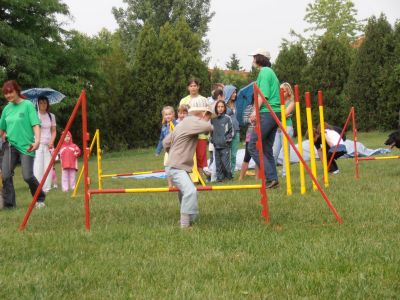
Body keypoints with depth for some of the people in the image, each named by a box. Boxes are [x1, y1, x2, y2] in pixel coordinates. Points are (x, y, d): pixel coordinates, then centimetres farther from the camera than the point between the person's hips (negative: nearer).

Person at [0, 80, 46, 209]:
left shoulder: (28, 105, -6)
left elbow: (36, 124, -14)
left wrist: (37, 141, -26)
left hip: (26, 146, -5)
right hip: (10, 145, 5)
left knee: (28, 176, -10)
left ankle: (40, 199, 14)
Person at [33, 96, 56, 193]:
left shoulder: (51, 116, 11)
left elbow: (54, 131, 13)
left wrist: (51, 141, -4)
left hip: (48, 145, 3)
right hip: (37, 144, -3)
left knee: (48, 166, -2)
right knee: (37, 166, -9)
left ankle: (46, 188, 1)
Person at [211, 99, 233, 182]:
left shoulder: (227, 118, -5)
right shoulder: (213, 119, 6)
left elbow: (231, 131, -1)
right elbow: (211, 131, 18)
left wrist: (227, 139, -6)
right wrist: (212, 139, 8)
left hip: (225, 145, -4)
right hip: (216, 145, 4)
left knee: (225, 162, -7)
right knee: (218, 163, 7)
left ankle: (228, 176, 7)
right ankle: (220, 177, 14)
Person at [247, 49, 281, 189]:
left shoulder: (264, 72, -7)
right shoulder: (271, 72, 21)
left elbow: (263, 95, -15)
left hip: (266, 113, -9)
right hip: (275, 113, 9)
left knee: (253, 146, -7)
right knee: (267, 148, 12)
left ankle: (270, 177, -13)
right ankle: (273, 179, 9)